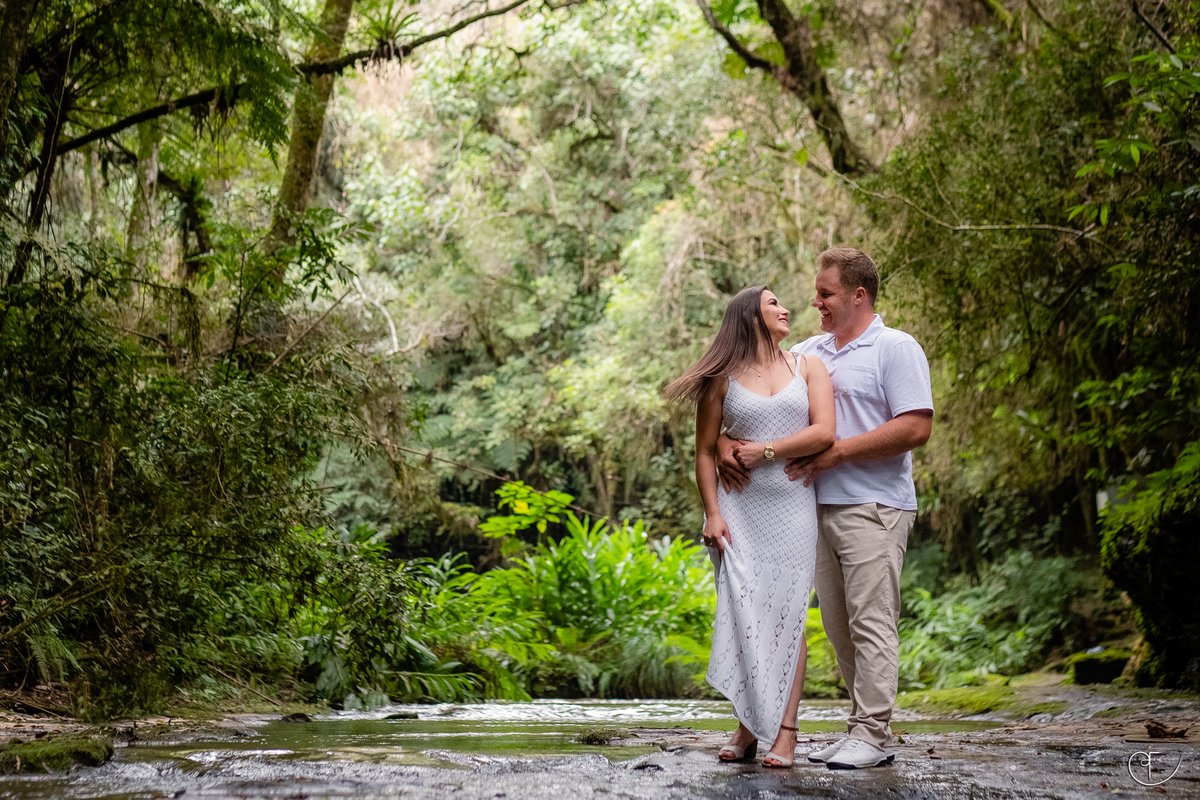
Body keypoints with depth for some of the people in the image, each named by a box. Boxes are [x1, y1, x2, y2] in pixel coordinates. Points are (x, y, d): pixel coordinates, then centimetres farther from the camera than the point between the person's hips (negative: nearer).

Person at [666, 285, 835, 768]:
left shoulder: (808, 367, 10)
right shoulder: (723, 380, 7)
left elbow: (823, 433, -2)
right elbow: (705, 451, 6)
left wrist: (767, 451, -6)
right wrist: (712, 512, -3)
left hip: (792, 505, 0)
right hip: (739, 507, 0)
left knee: (787, 614, -3)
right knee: (743, 612, -6)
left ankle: (784, 733, -4)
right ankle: (747, 727, 2)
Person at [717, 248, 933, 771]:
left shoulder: (895, 349, -4)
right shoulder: (808, 352, 17)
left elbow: (915, 428, -13)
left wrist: (838, 452, -14)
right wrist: (725, 439, -2)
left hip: (872, 506, -7)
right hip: (821, 506, 7)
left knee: (871, 622, -7)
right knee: (838, 625, 9)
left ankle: (872, 736, -4)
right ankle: (863, 727, 17)